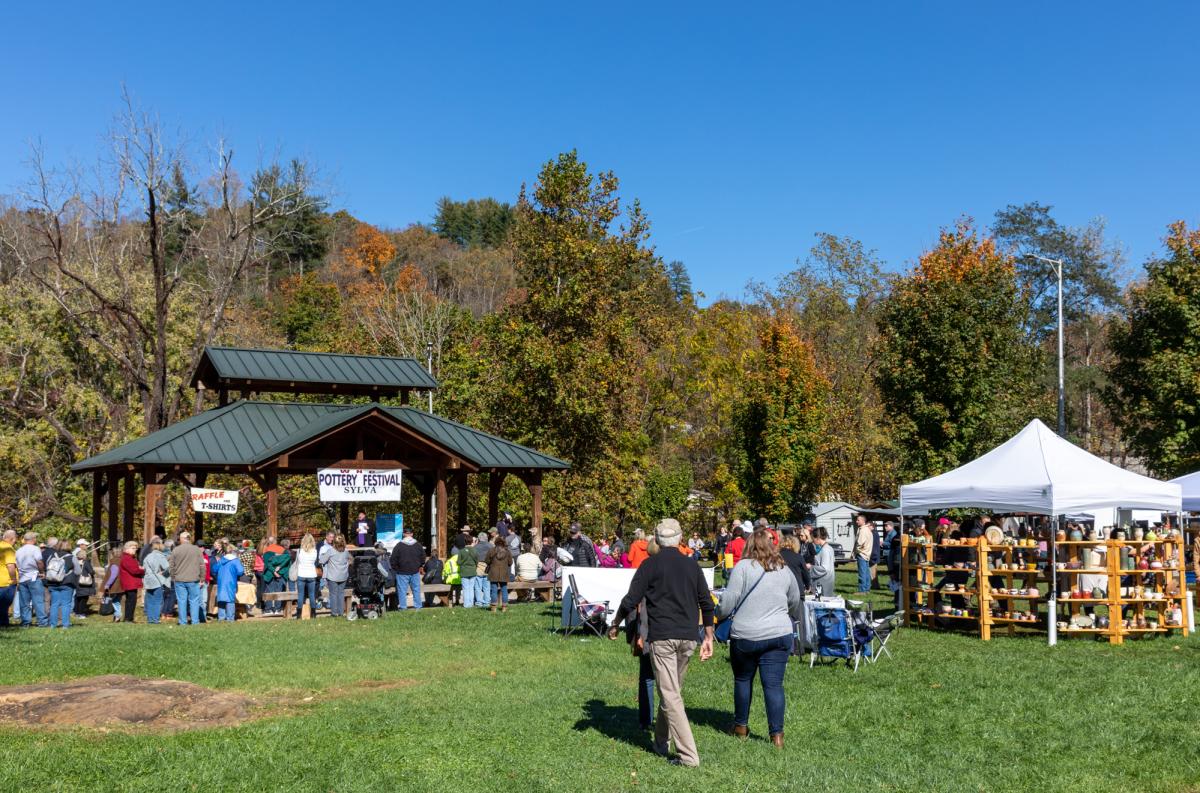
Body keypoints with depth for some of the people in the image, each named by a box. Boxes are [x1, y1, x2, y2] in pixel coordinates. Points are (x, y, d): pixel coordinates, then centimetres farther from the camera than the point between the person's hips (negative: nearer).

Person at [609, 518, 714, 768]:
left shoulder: (651, 565, -3)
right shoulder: (692, 566, 10)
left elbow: (630, 601, -5)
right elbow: (707, 604, 11)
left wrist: (615, 626, 10)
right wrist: (708, 638, 18)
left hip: (661, 637, -5)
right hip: (688, 637, 5)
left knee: (670, 696, -5)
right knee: (673, 691, 19)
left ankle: (689, 755, -11)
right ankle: (662, 742, 29)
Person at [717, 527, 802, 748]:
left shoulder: (743, 567, -7)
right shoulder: (784, 570, 8)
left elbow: (729, 600, -11)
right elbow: (795, 602, 23)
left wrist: (718, 615, 8)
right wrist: (794, 619, 43)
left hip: (746, 635, -3)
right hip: (779, 634, 3)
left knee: (743, 679, 16)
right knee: (774, 684, 4)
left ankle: (741, 726, 28)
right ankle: (777, 733, 1)